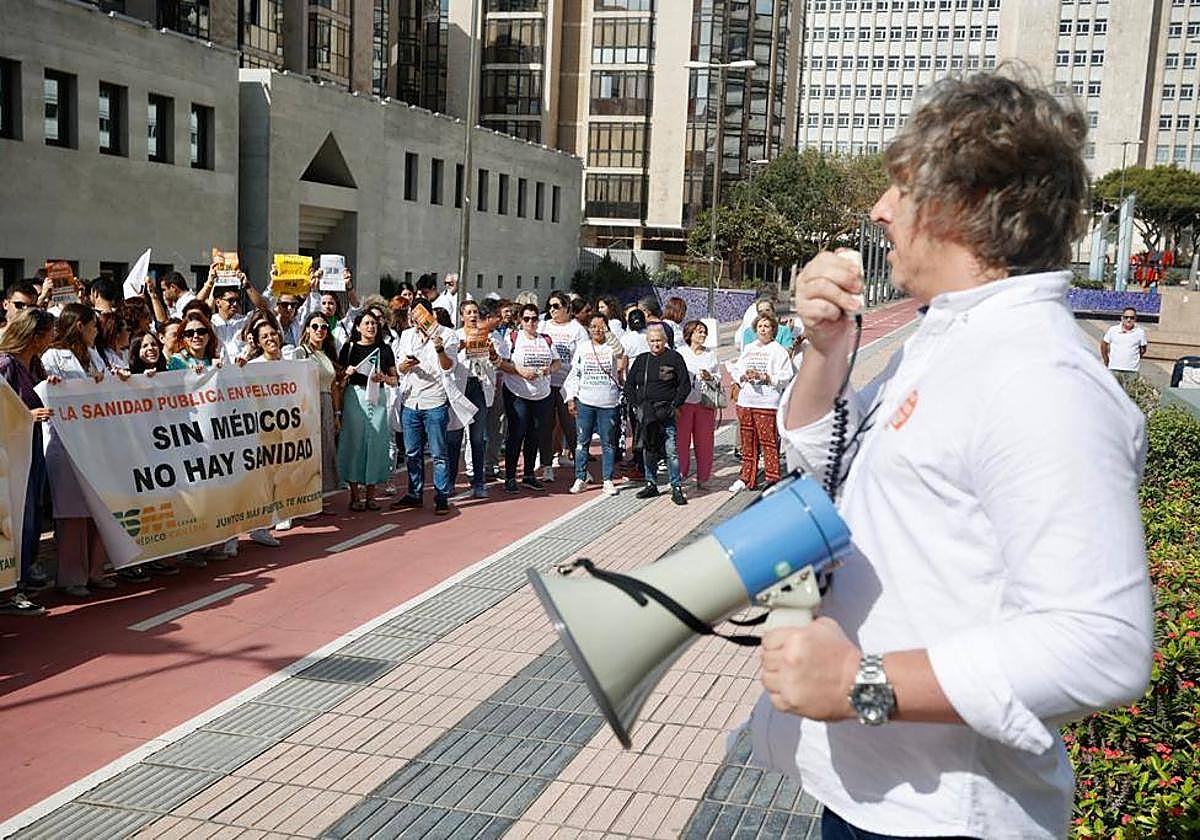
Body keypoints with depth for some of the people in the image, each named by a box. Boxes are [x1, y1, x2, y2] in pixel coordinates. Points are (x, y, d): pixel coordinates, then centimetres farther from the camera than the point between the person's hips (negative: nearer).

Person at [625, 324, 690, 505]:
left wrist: (674, 405, -8)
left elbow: (685, 384, -1)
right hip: (645, 412, 5)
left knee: (671, 451, -7)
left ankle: (677, 488, -4)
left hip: (666, 412, -5)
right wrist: (635, 404, 5)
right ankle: (650, 485, 22)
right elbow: (629, 384, 17)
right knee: (647, 450, 11)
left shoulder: (674, 358, -1)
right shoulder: (641, 360, 12)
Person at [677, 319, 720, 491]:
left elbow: (718, 379, 15)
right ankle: (679, 475, 8)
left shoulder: (711, 354, 13)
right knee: (682, 439, -2)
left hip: (705, 402, 2)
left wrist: (710, 378, -7)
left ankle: (702, 478, 10)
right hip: (684, 401, -2)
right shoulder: (680, 354, 4)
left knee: (704, 441, 3)